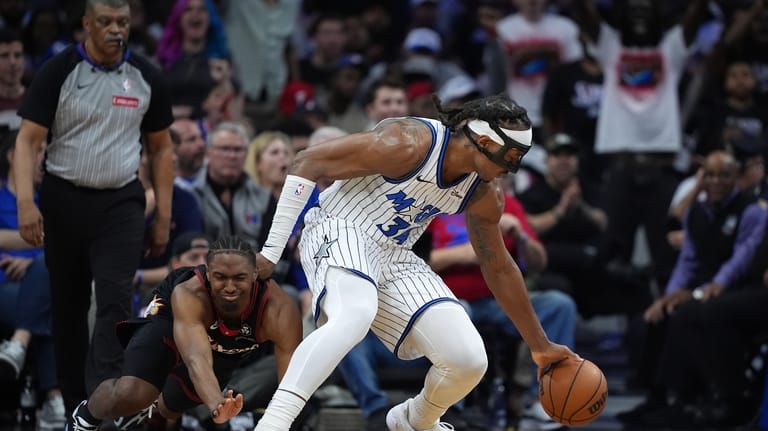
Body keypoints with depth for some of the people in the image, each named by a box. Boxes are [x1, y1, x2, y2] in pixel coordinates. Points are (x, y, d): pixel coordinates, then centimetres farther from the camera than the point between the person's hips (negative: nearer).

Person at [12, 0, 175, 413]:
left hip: (121, 203, 0)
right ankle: (76, 407, 18)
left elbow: (161, 148, 11)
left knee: (115, 300, -14)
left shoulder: (145, 78, 2)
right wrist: (25, 202, -21)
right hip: (64, 200, 0)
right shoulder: (57, 72, -6)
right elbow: (28, 140, -8)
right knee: (68, 305, 7)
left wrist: (163, 216, 7)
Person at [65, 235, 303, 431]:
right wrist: (216, 404, -78)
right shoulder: (188, 295, -44)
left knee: (172, 409, 21)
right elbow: (197, 359, -58)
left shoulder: (278, 309, -40)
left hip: (227, 351, 3)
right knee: (129, 395, -26)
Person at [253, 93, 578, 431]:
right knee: (355, 315, -41)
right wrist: (272, 251, -20)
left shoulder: (483, 196, 0)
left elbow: (499, 268, 16)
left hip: (394, 259, 7)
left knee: (469, 360, -7)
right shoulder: (408, 144, -23)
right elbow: (307, 163, -20)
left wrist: (540, 346, 18)